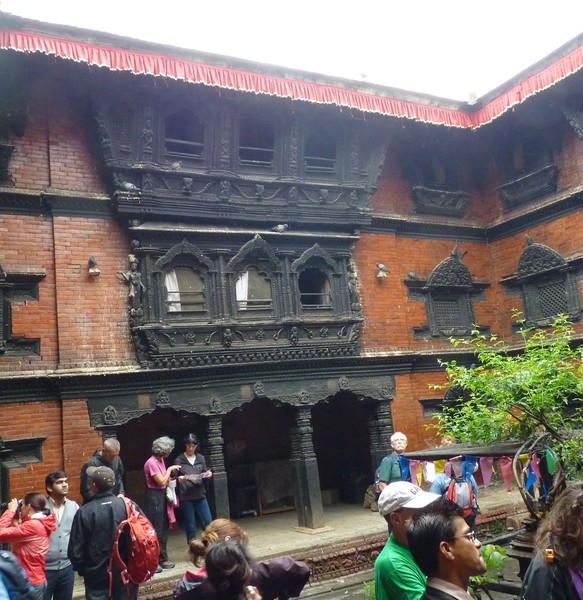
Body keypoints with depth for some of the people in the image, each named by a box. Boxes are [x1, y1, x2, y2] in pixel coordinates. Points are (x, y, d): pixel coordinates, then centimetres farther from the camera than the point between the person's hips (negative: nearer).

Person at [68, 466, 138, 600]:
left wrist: (81, 569, 10)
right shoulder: (128, 505, -11)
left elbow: (75, 550, -9)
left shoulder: (84, 512, -15)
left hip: (97, 575, -1)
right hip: (125, 572, 2)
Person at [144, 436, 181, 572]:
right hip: (154, 496, -9)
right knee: (155, 530, -4)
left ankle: (162, 558, 25)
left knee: (163, 528, 15)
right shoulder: (151, 462, -19)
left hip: (162, 495, 9)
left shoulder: (160, 460, 9)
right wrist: (169, 469, -9)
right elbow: (161, 481, -19)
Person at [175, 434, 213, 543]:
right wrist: (179, 479, -19)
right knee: (190, 526, 4)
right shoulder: (179, 460, 1)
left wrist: (208, 475, -8)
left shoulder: (201, 458, 10)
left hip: (200, 495, 3)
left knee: (208, 523, 1)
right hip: (186, 497, -3)